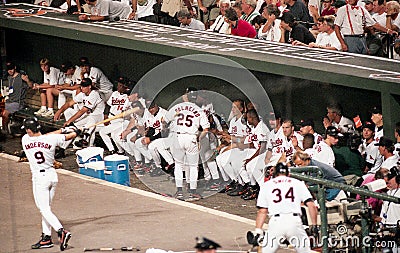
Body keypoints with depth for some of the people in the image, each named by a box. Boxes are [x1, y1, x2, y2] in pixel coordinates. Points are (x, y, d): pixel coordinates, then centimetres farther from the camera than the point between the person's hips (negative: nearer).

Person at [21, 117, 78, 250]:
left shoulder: (25, 140, -8)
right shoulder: (51, 139, -7)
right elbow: (72, 135, 5)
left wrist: (62, 130, 14)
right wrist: (74, 131, 29)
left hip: (39, 177, -4)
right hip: (52, 175, 4)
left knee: (44, 209, -3)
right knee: (45, 207, 16)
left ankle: (61, 231, -23)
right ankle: (46, 238, 18)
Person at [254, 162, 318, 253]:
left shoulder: (266, 185, 19)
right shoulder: (298, 183, 20)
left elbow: (262, 211, 11)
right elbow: (312, 206, 10)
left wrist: (258, 232, 11)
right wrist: (314, 225, 15)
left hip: (275, 222, 0)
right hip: (295, 222, 0)